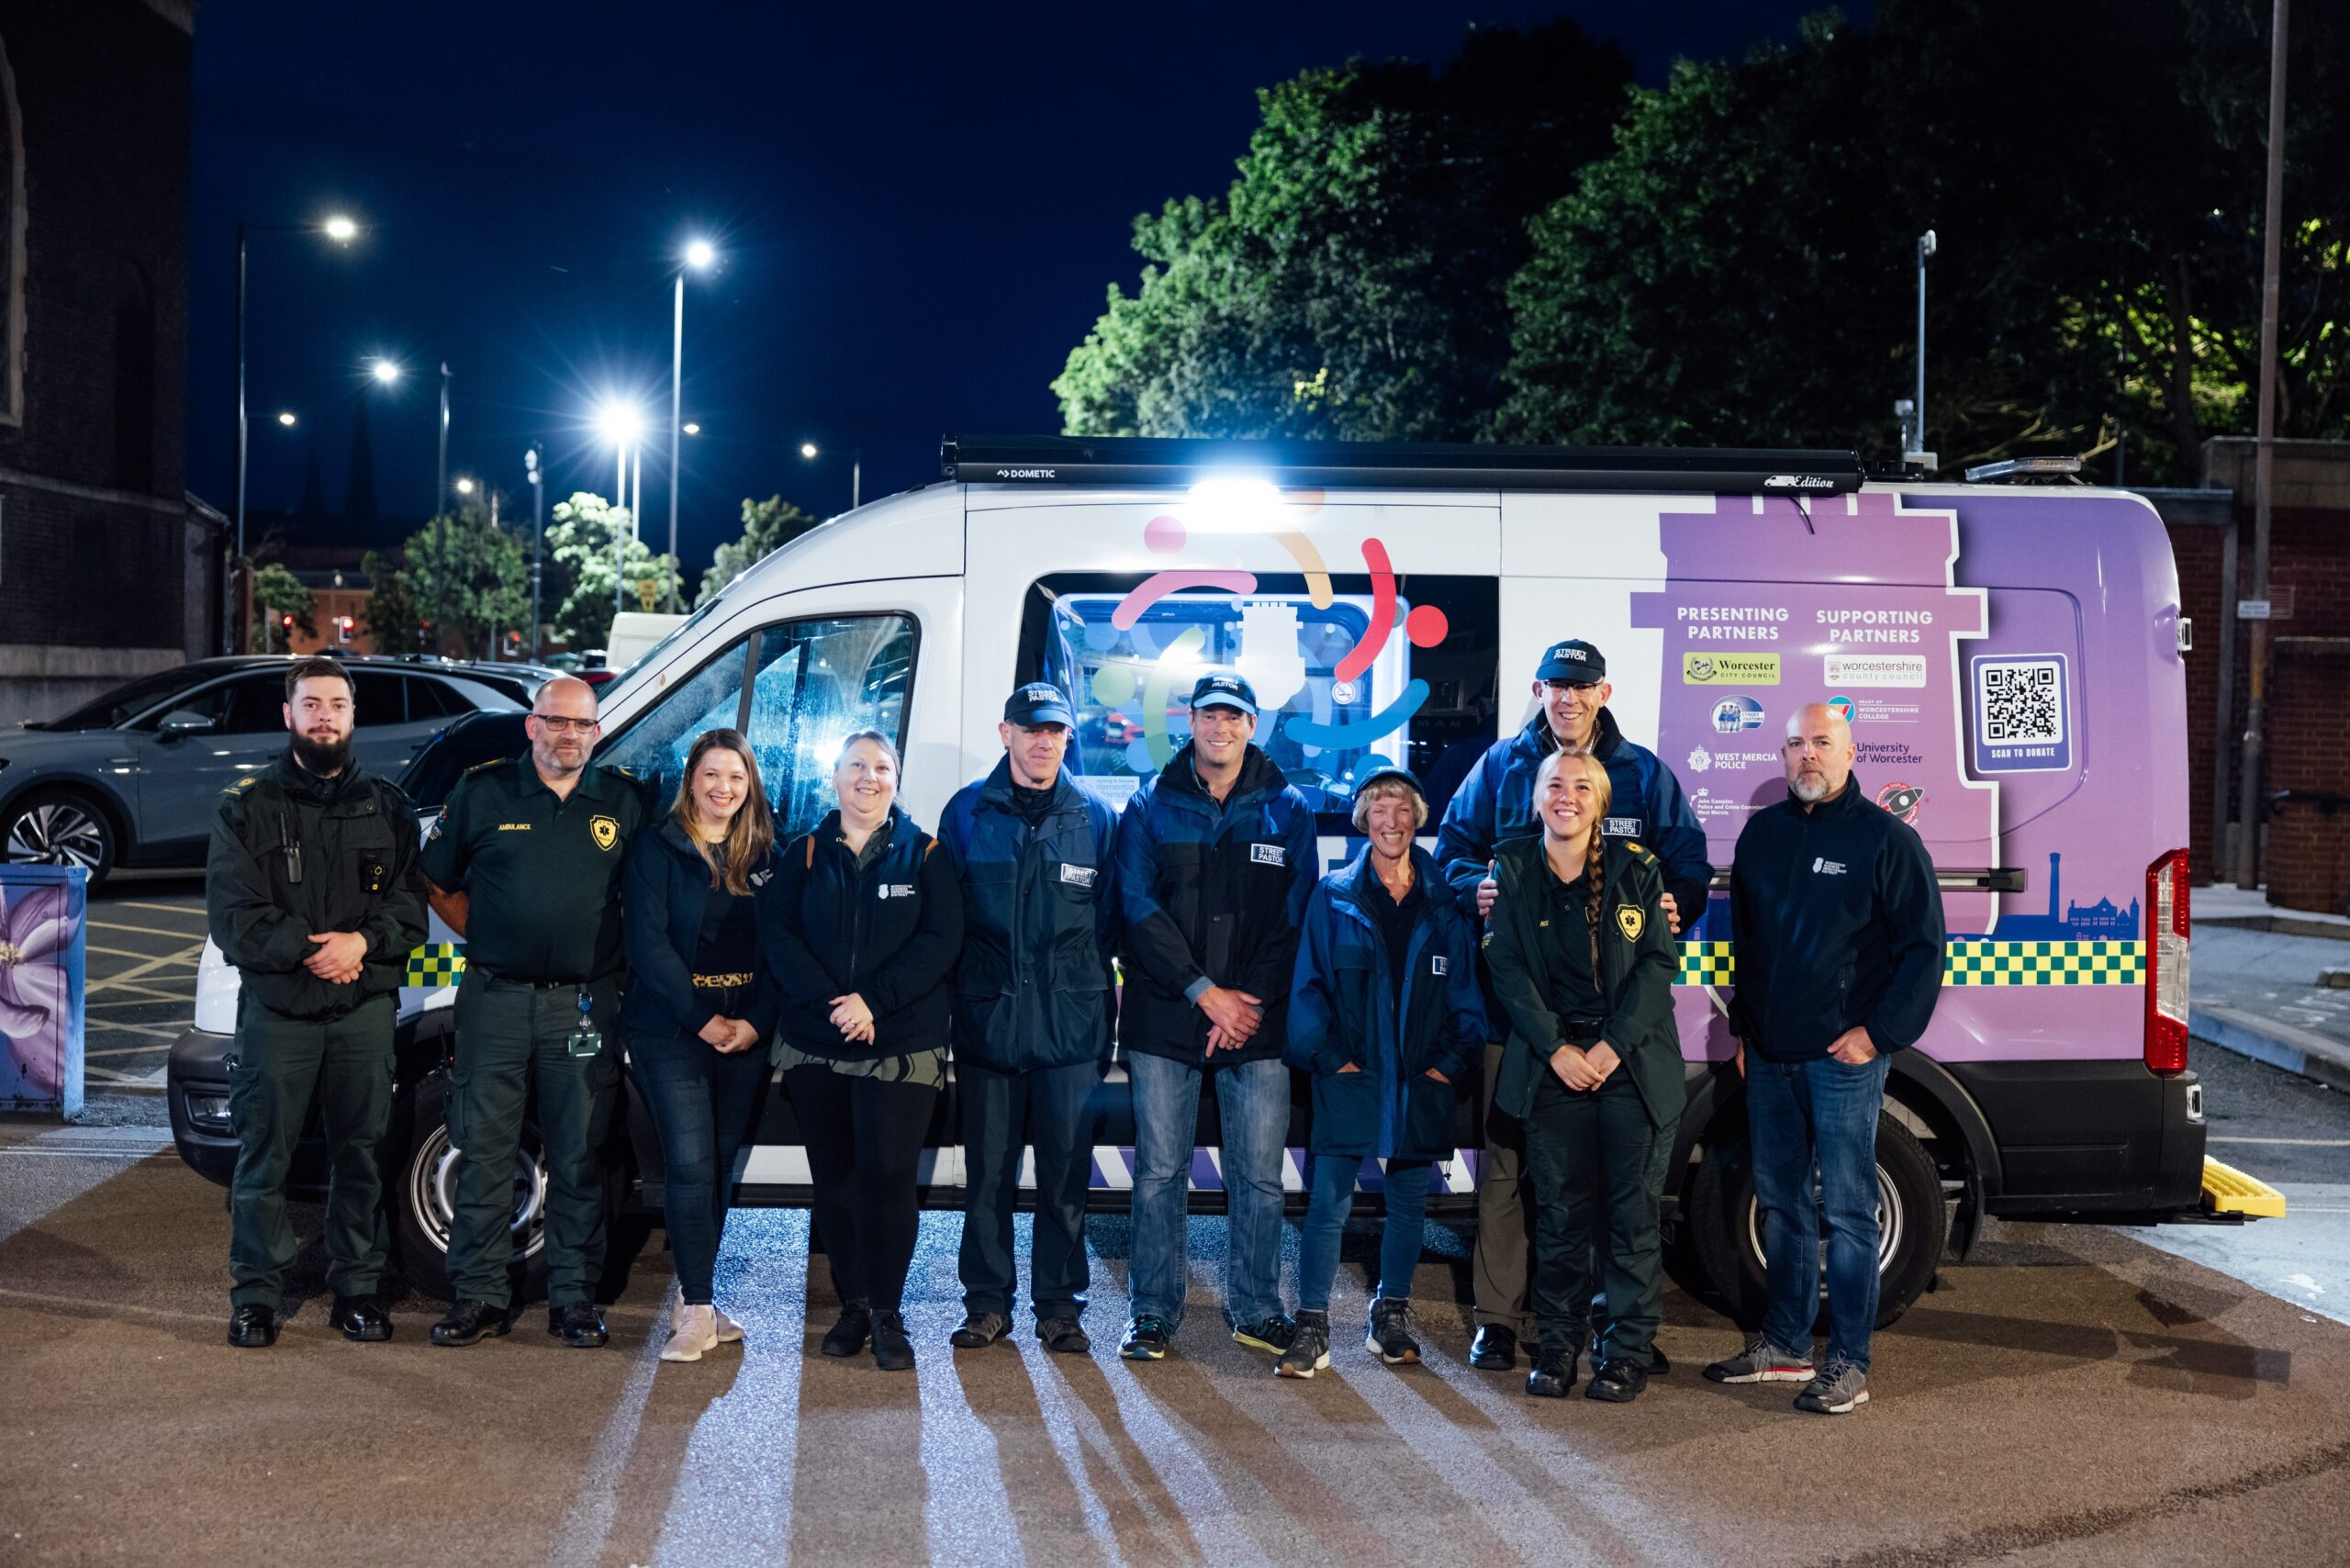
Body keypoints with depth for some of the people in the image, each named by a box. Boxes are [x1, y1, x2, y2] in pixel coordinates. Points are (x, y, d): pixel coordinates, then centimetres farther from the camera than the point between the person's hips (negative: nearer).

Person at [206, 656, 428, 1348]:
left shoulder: (387, 806, 12)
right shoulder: (248, 808, 5)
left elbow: (411, 903, 6)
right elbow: (231, 915, -3)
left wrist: (361, 942, -13)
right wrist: (307, 950, -15)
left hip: (366, 1008, 2)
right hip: (276, 1009, -2)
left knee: (361, 1155, 6)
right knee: (263, 1157, 0)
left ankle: (357, 1290, 15)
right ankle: (256, 1298, 8)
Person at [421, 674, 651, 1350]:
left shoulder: (625, 802, 6)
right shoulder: (482, 792, 4)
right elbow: (439, 884, 12)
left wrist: (614, 955, 4)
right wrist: (488, 941, 4)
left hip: (584, 1005, 0)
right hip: (495, 999, 0)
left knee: (578, 1156, 5)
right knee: (483, 1150, 3)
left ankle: (573, 1297, 14)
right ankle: (480, 1294, 12)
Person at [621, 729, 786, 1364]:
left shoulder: (766, 856, 11)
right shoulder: (658, 847, -1)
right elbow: (647, 941, -8)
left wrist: (757, 1021, -6)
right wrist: (703, 1018, -13)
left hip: (746, 1036, 4)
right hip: (670, 1032, -4)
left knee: (721, 1167, 7)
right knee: (690, 1164, -11)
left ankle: (695, 1299, 17)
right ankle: (697, 1312, -7)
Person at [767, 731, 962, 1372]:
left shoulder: (925, 855, 4)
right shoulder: (803, 855, 9)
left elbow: (940, 941, -6)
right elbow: (780, 938, -1)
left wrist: (873, 1000, -16)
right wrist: (831, 1001, -16)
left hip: (903, 1046, -2)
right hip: (814, 1045, 3)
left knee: (887, 1173, -8)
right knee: (833, 1176, 7)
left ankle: (887, 1314, 2)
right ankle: (852, 1304, 19)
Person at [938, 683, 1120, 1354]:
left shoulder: (1095, 817, 7)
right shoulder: (968, 812, 6)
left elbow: (1107, 920, 11)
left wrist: (1089, 988, 4)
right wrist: (962, 988, 3)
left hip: (1070, 1024, 0)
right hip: (988, 1021, 0)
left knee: (1066, 1172, 3)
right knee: (987, 1172, 5)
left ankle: (1058, 1305, 13)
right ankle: (988, 1304, 15)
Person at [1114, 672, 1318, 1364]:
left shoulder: (1287, 810, 7)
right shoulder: (1152, 805, 4)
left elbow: (1295, 919, 3)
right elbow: (1139, 906, -4)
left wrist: (1248, 1003, -7)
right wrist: (1204, 991, -11)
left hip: (1258, 1020, 1)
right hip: (1166, 1018, 0)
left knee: (1258, 1176, 2)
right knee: (1160, 1173, 3)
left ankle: (1256, 1309, 16)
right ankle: (1154, 1311, 13)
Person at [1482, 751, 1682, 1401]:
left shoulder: (1635, 868, 2)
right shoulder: (1512, 870, 5)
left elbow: (1658, 960, -1)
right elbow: (1507, 967, 1)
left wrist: (1613, 1046, -10)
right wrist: (1556, 1049, -9)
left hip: (1635, 1062, 0)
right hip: (1553, 1064, 1)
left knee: (1633, 1212, 1)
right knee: (1560, 1212, 3)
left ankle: (1626, 1353, 9)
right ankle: (1556, 1347, 14)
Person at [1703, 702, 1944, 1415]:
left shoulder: (1886, 838, -5)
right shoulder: (1762, 833, 12)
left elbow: (1923, 947, -6)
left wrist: (1879, 1032, -12)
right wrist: (1743, 1027, 17)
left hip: (1842, 1057, -6)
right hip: (1769, 1055, 6)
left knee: (1846, 1211, -3)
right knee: (1780, 1202, 14)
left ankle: (1848, 1366, 2)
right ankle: (1784, 1343, 25)